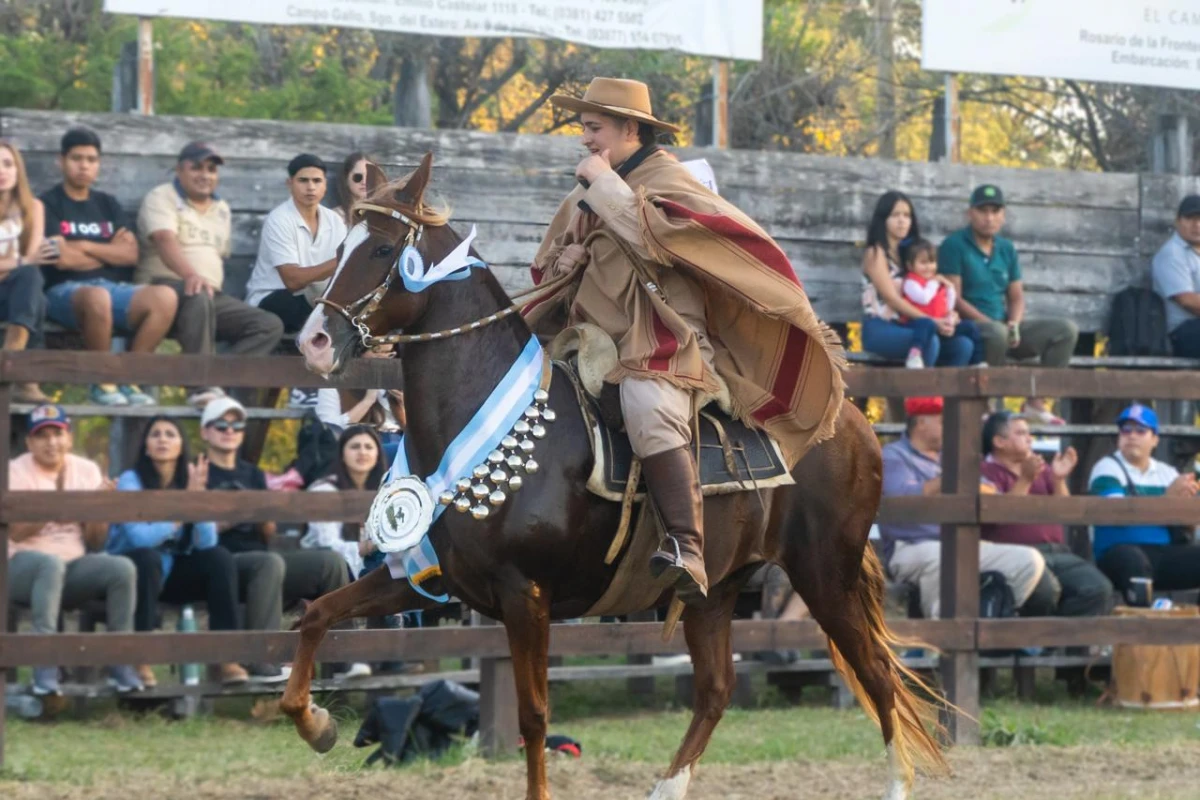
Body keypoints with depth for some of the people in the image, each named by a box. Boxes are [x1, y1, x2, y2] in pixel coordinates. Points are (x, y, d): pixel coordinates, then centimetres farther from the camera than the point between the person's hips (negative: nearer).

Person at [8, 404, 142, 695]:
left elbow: (95, 542, 5)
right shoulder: (15, 472, -3)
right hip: (22, 568, -4)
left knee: (122, 568, -24)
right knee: (52, 564, -39)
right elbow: (15, 531, -18)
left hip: (74, 567, 4)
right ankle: (45, 669, -44)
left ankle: (120, 664, -16)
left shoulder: (87, 470, 9)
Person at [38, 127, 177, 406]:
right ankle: (102, 383, -21)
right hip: (66, 290, -5)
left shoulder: (107, 205, 21)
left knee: (164, 297, -26)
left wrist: (82, 247, -4)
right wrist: (109, 251, 5)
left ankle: (128, 379, -19)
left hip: (114, 288, 5)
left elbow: (130, 254, 7)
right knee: (97, 298, -42)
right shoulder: (48, 204, 5)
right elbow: (63, 260, -8)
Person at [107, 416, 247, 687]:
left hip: (173, 573, 4)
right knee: (148, 557, -35)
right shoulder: (131, 481, -14)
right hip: (133, 571, -4)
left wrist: (199, 496, -27)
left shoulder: (190, 479, -4)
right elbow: (141, 538, -28)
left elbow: (206, 542, -15)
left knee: (220, 558, -20)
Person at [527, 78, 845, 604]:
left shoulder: (667, 180, -1)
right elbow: (548, 272, 30)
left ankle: (687, 549, -45)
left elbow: (658, 236, -21)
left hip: (662, 338, -9)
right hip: (593, 337, 9)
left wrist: (608, 185, -12)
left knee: (648, 407, -36)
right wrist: (566, 261, 6)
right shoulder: (583, 198, 21)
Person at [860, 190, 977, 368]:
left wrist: (948, 318, -9)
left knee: (963, 345, -15)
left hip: (906, 327, 7)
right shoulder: (875, 253, -2)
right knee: (929, 342, -34)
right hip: (880, 329, -7)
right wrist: (933, 322, -19)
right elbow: (892, 298, -12)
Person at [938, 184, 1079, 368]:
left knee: (1066, 330, -8)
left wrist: (1013, 324, -7)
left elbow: (1016, 297, 16)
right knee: (997, 332, -40)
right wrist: (991, 323, -19)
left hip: (1004, 326, 7)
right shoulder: (954, 246, -3)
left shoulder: (1007, 249, 16)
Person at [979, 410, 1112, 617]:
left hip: (1056, 551, 6)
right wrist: (1025, 480, -18)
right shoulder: (987, 472, 3)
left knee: (1099, 588, -18)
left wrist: (1059, 480, 0)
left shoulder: (1041, 468, 23)